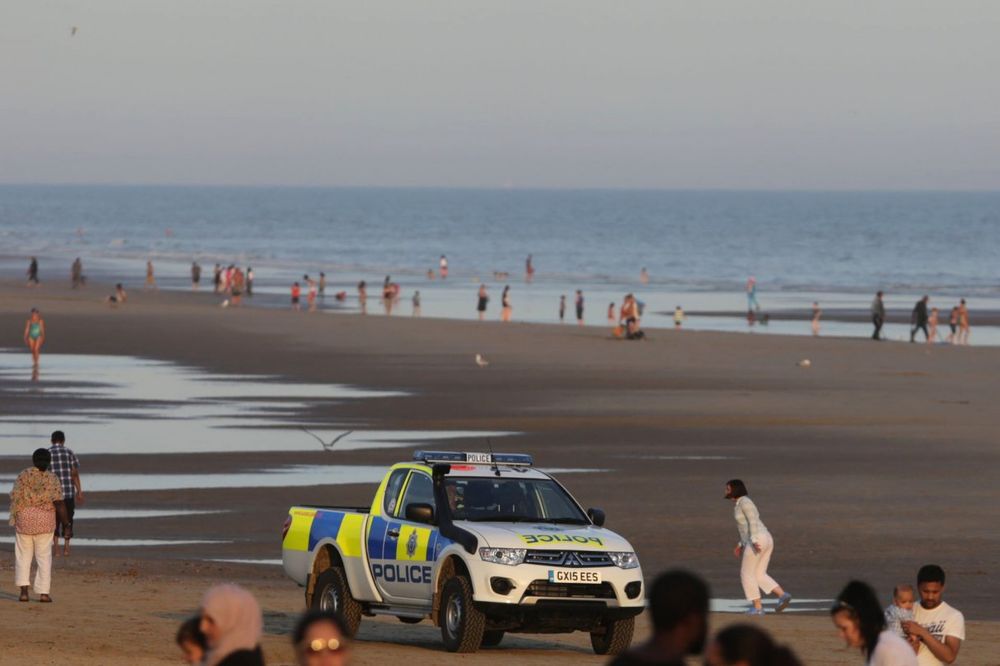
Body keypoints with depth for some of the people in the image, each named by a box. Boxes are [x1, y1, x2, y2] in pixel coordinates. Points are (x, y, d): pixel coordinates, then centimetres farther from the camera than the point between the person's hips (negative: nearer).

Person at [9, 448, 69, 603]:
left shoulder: (23, 476, -2)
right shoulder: (51, 478, -4)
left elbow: (15, 497, -6)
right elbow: (58, 503, -10)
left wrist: (14, 518, 5)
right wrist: (65, 522, 0)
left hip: (24, 519, 1)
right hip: (45, 521, -1)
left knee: (23, 555, 9)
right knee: (44, 556, 6)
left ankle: (24, 590, -3)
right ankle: (43, 593, 2)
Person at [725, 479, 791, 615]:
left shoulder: (744, 501, -7)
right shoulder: (740, 504, 23)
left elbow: (753, 522, -18)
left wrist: (753, 542, -27)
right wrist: (740, 545, 27)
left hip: (757, 541, -10)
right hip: (766, 540, 10)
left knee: (747, 574, 2)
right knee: (759, 576, 10)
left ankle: (757, 607, 0)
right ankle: (783, 595, -6)